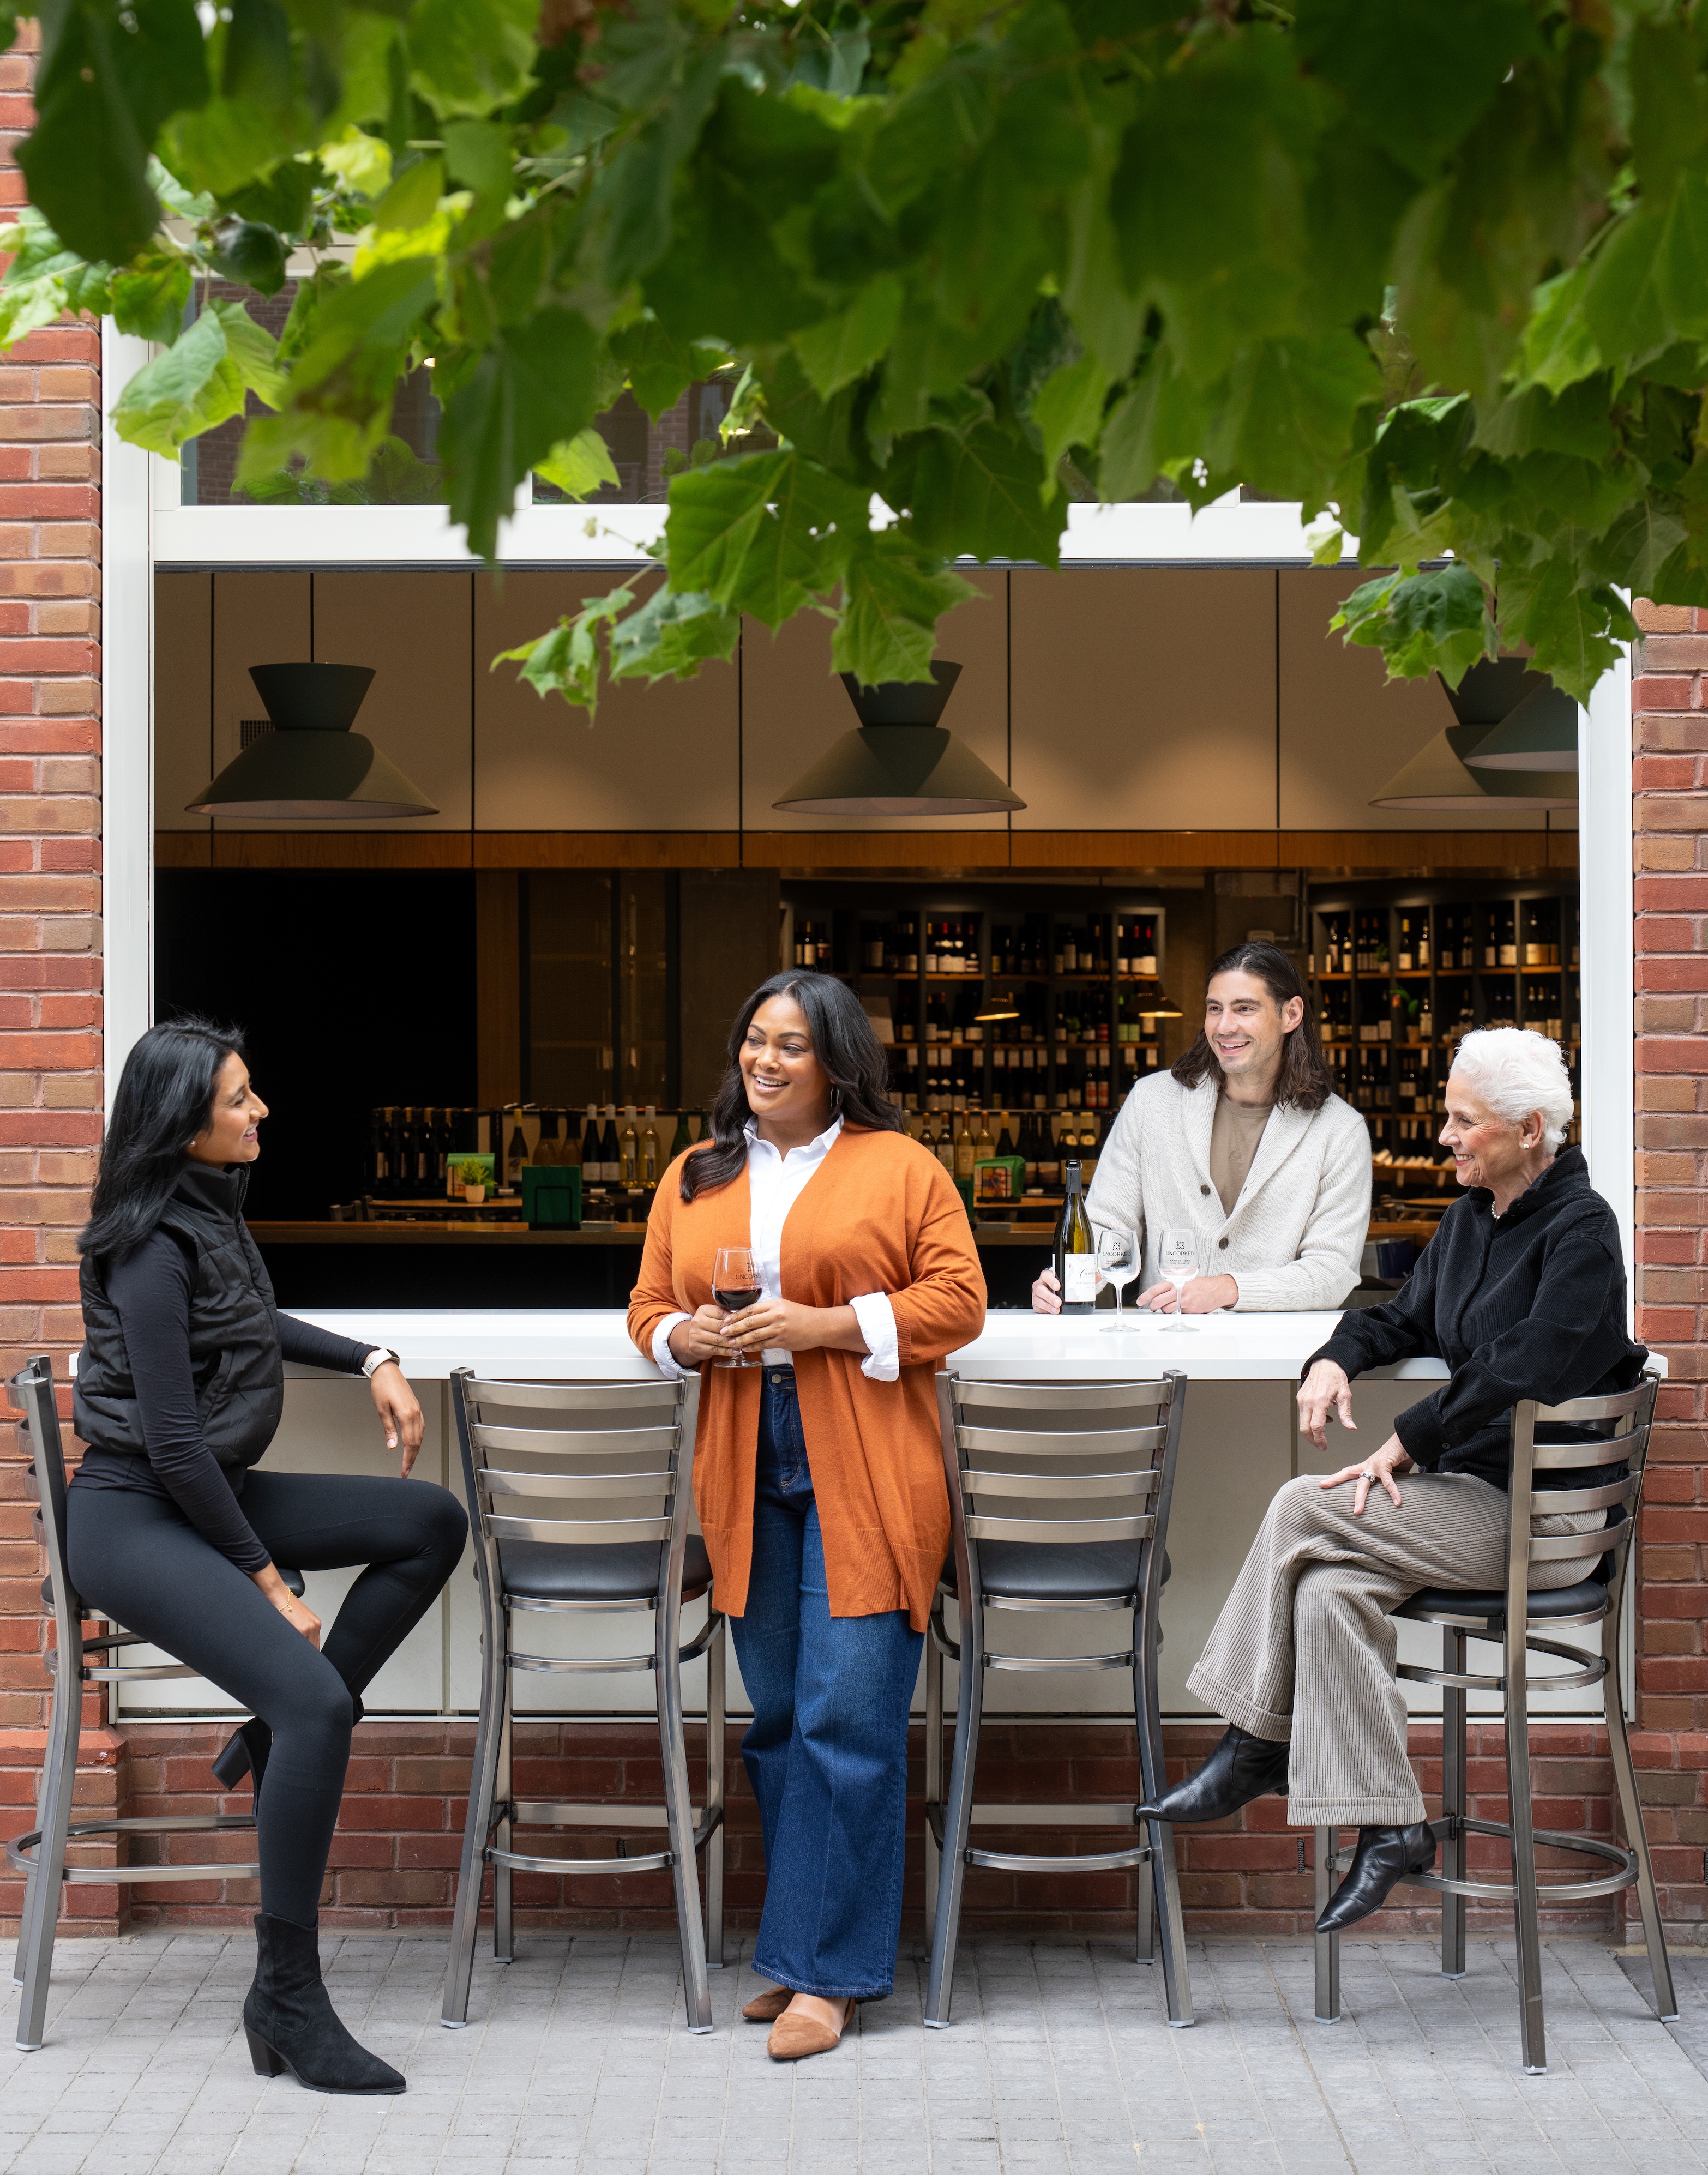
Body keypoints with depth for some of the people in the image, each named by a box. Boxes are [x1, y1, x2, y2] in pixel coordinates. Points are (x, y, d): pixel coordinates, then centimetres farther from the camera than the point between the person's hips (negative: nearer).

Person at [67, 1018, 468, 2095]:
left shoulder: (213, 1210, 9)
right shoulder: (152, 1249, -19)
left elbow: (255, 1324, 31)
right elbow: (174, 1446, -20)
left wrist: (372, 1362, 18)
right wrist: (265, 1579, -15)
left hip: (212, 1496, 9)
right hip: (134, 1518, -9)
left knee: (433, 1523, 0)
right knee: (317, 1701, -26)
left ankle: (279, 1735, 3)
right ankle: (286, 1999, -18)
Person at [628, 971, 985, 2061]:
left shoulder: (901, 1167, 2)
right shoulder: (693, 1178, 16)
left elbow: (957, 1301, -3)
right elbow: (650, 1308, 19)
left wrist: (822, 1326, -13)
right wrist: (687, 1337, -4)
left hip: (865, 1484, -4)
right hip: (748, 1480, 5)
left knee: (849, 1719, -7)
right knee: (779, 1718, 9)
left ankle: (828, 1969, -1)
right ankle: (805, 1949, 19)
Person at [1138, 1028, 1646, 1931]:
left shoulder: (1580, 1230, -12)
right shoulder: (1473, 1217, 15)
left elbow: (1517, 1373, -22)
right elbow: (1405, 1316, 23)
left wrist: (1404, 1446, -19)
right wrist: (1334, 1361, 1)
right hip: (1467, 1490, 8)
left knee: (1304, 1511, -20)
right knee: (1327, 1589, -18)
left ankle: (1253, 1749, -9)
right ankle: (1387, 1825, -15)